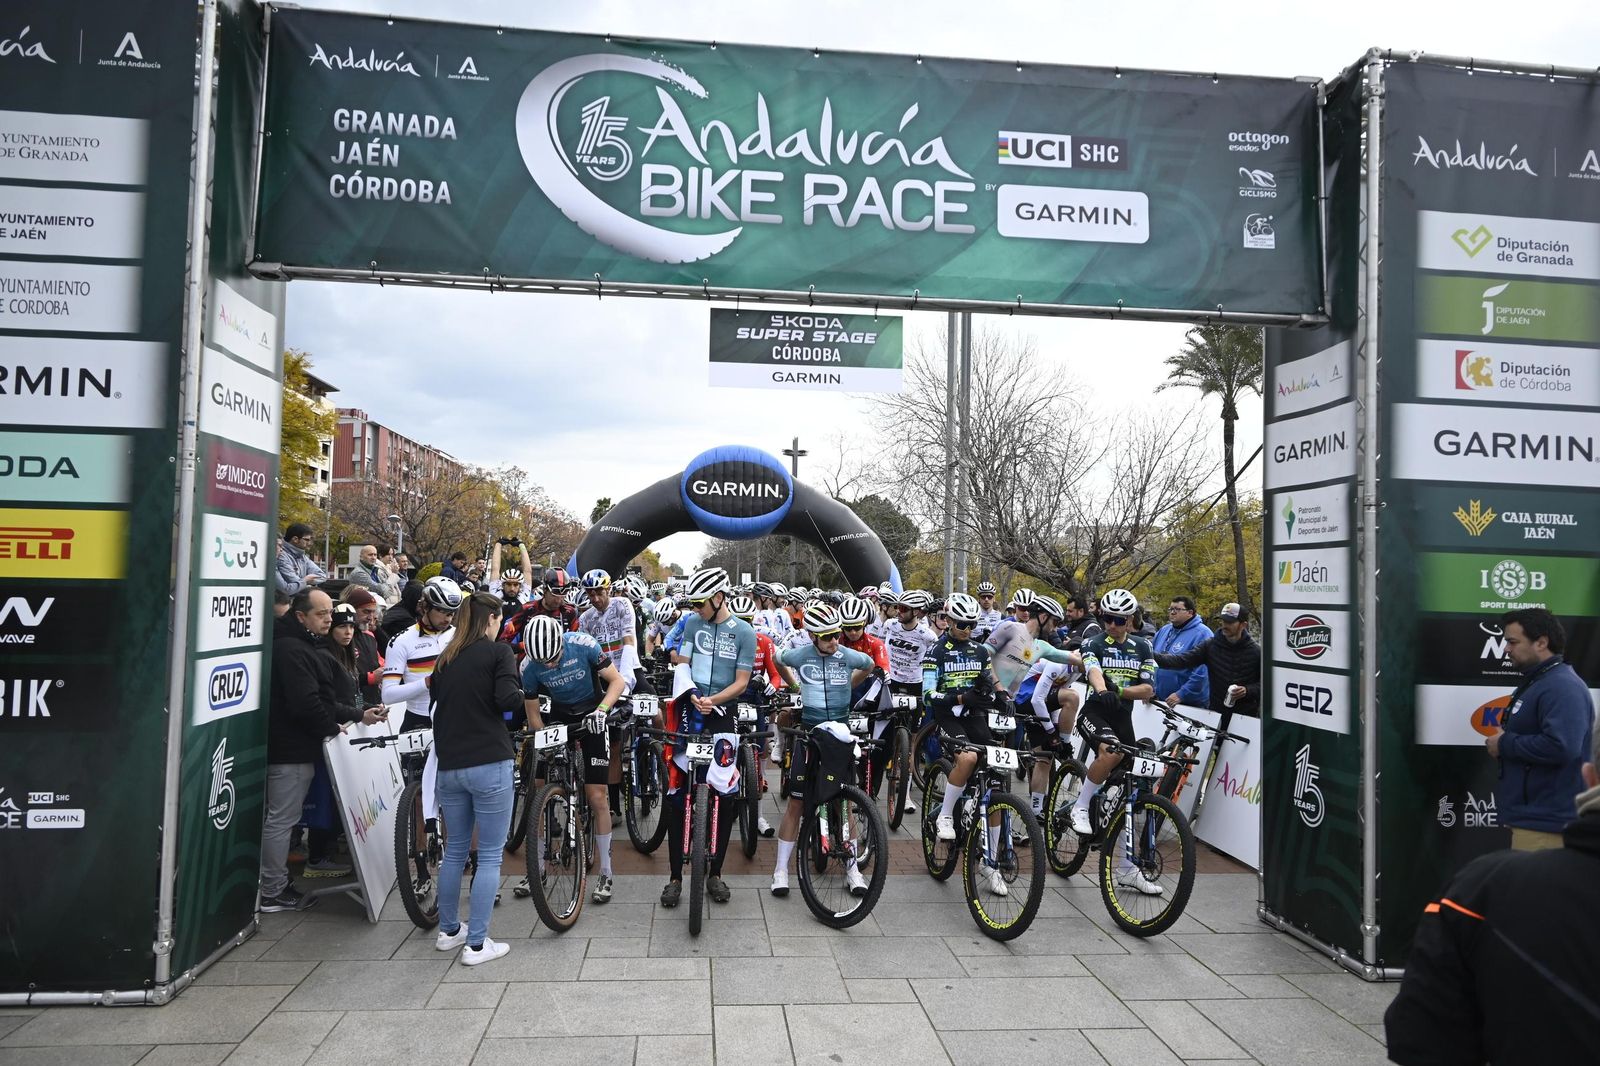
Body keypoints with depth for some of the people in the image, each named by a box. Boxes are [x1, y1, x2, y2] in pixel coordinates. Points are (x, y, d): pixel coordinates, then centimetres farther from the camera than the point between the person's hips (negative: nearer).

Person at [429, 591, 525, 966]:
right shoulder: (497, 652, -6)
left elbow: (438, 701, 14)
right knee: (490, 855, 2)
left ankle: (449, 930, 32)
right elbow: (508, 700, -18)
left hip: (449, 765, 6)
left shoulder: (446, 658, 11)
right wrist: (519, 692, 2)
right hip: (488, 764, -6)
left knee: (454, 850, 19)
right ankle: (476, 944, 3)